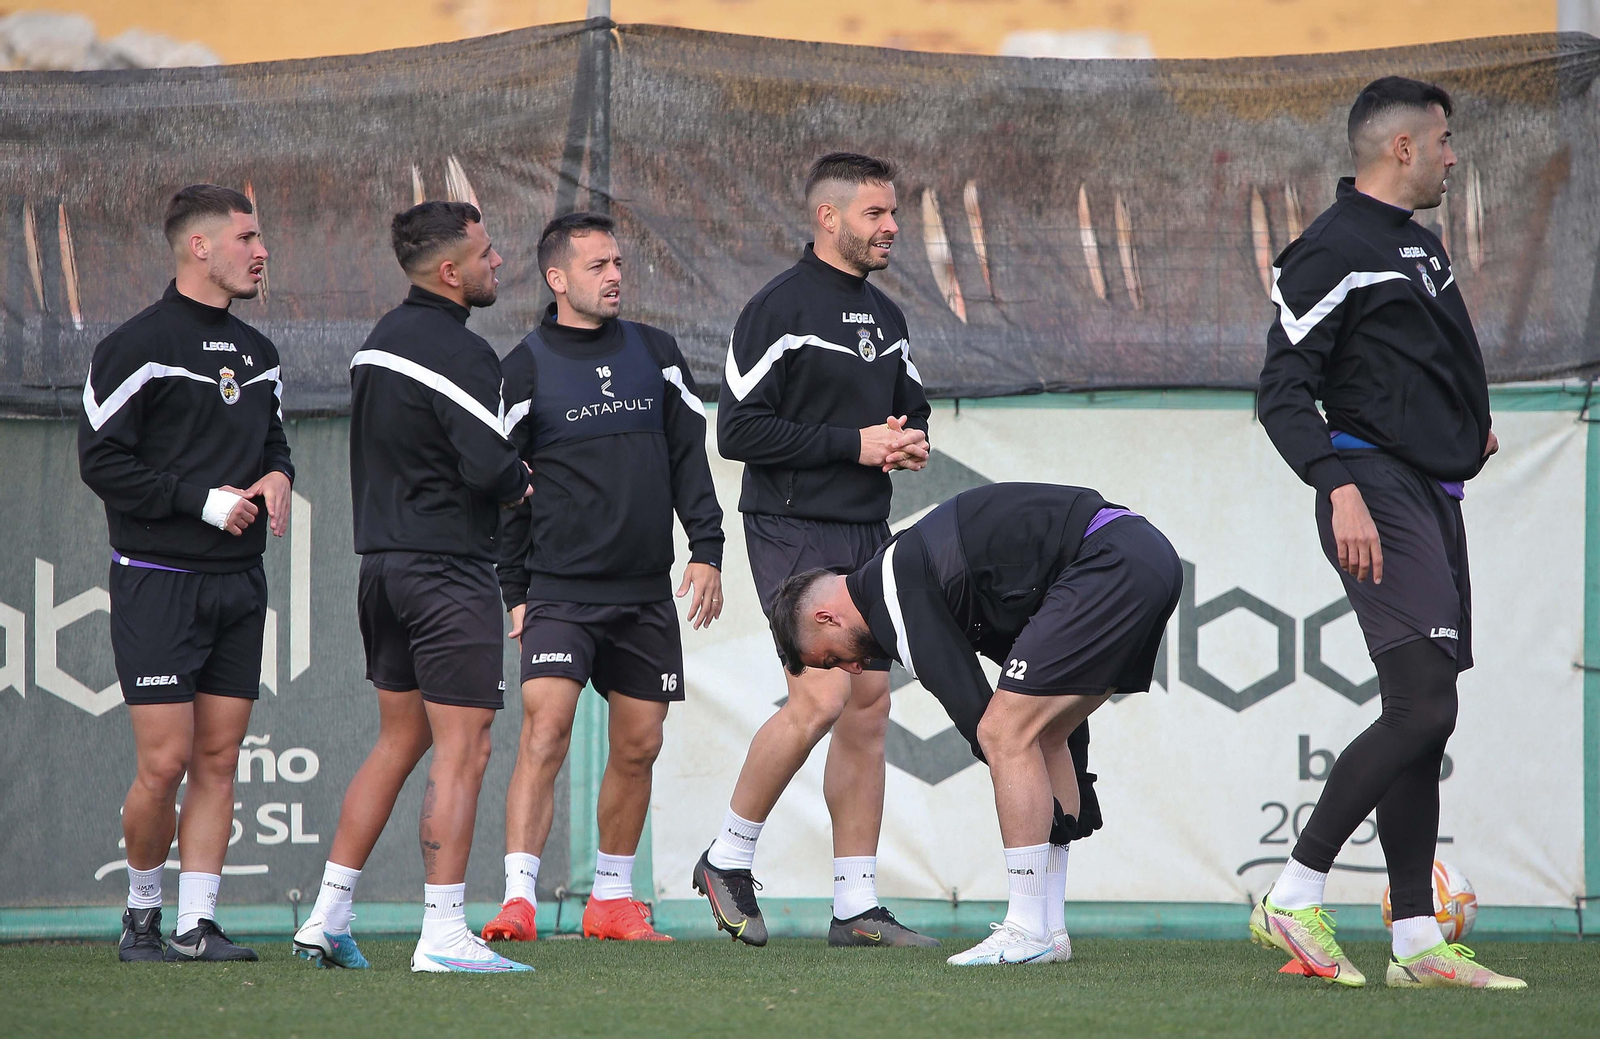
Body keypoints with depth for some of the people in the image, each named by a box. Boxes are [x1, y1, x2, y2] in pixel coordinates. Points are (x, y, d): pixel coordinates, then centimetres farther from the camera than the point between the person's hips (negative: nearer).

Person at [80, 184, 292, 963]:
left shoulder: (256, 353, 15)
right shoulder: (137, 347, -8)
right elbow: (101, 461, -11)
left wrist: (277, 475, 3)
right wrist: (203, 501, -16)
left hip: (239, 582, 6)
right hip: (158, 583, -6)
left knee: (218, 760, 2)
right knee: (164, 762, -9)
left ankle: (196, 923, 5)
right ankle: (142, 912, 10)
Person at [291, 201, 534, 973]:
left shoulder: (380, 341, 14)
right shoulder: (458, 353, -15)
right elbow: (488, 467, -23)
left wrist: (504, 477, 12)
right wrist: (524, 482, -1)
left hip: (383, 558, 9)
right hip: (449, 571, -9)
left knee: (399, 741, 17)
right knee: (462, 748, -7)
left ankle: (328, 917, 16)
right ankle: (443, 935, -10)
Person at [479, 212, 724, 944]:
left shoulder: (657, 354, 10)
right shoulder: (525, 369, -1)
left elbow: (689, 458, 12)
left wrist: (706, 550, 1)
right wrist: (514, 592, -1)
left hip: (646, 593, 4)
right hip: (560, 588, -4)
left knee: (638, 746, 7)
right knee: (545, 727, -18)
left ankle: (611, 899, 19)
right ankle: (518, 898, -21)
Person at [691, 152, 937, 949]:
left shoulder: (885, 318, 15)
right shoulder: (779, 309, -9)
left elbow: (910, 407, 25)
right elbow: (739, 430, -14)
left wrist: (907, 441, 0)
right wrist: (853, 443, -17)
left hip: (866, 535, 8)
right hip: (795, 531, -8)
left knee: (869, 707, 4)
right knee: (821, 697, -18)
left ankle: (856, 907, 8)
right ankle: (728, 859, 0)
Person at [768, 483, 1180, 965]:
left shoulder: (895, 598, -5)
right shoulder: (909, 563, 24)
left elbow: (973, 710, -7)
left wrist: (1056, 817, 0)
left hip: (1109, 565, -10)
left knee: (1008, 734, -8)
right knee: (1040, 735, 18)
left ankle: (1028, 931, -6)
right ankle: (1050, 928, 17)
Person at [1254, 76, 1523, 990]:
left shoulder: (1419, 246, 20)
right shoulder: (1334, 251, -9)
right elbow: (1284, 393, -14)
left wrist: (1468, 430, 19)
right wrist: (1340, 489, -25)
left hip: (1436, 497, 10)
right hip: (1382, 498, -10)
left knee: (1421, 719, 7)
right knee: (1423, 707, -18)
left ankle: (1418, 944, 8)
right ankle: (1295, 898, -12)